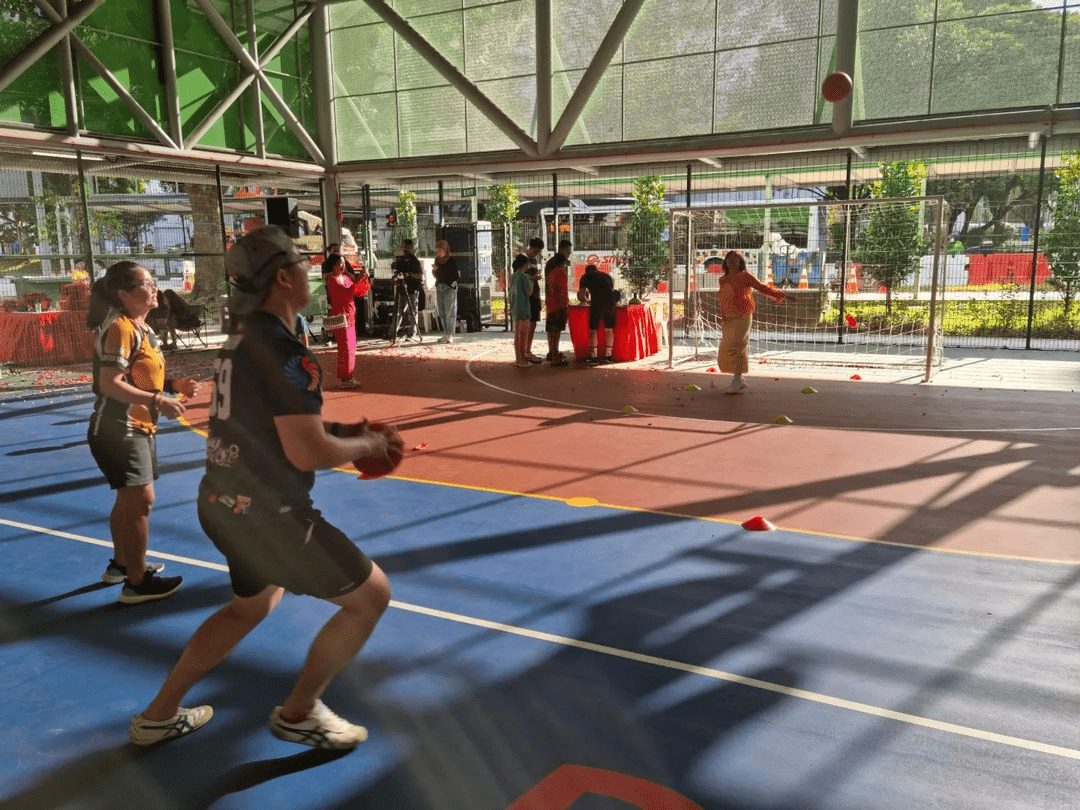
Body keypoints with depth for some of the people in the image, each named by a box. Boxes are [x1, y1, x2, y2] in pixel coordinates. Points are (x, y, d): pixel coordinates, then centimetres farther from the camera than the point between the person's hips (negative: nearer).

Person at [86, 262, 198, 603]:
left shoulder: (142, 327, 12)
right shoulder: (120, 328, -18)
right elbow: (110, 383, -26)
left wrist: (173, 386, 5)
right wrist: (158, 401, -31)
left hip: (138, 428, 10)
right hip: (120, 430, -10)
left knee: (129, 499, 20)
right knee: (141, 500, -8)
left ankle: (121, 564, 37)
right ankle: (137, 583, 1)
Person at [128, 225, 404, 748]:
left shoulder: (243, 340, 10)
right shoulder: (283, 351, -20)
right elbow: (308, 453, -25)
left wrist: (343, 430, 11)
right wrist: (366, 445, -7)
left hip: (224, 504, 10)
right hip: (266, 512, -10)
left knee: (251, 606, 32)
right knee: (371, 594, 4)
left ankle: (158, 716, 40)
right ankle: (298, 713, 17)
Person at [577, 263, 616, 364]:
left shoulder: (586, 277, 17)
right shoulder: (606, 275, 28)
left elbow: (581, 294, 11)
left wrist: (586, 300, 31)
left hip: (597, 303, -4)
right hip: (610, 302, 4)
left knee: (593, 330, 3)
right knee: (609, 330, 12)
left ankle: (593, 357, 0)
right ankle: (608, 356, 15)